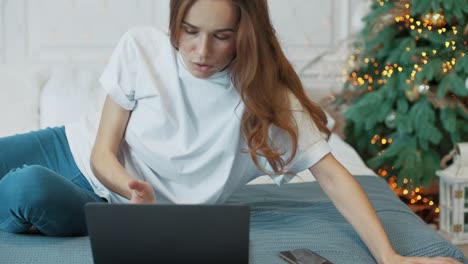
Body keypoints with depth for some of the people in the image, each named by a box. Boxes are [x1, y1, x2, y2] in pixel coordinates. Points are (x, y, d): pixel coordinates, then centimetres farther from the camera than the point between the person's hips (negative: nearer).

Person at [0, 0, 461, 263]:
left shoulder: (267, 99, -16)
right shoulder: (141, 48, -13)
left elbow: (331, 175, -18)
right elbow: (103, 153, -9)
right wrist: (130, 186, -32)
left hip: (115, 214, -2)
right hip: (77, 152, 2)